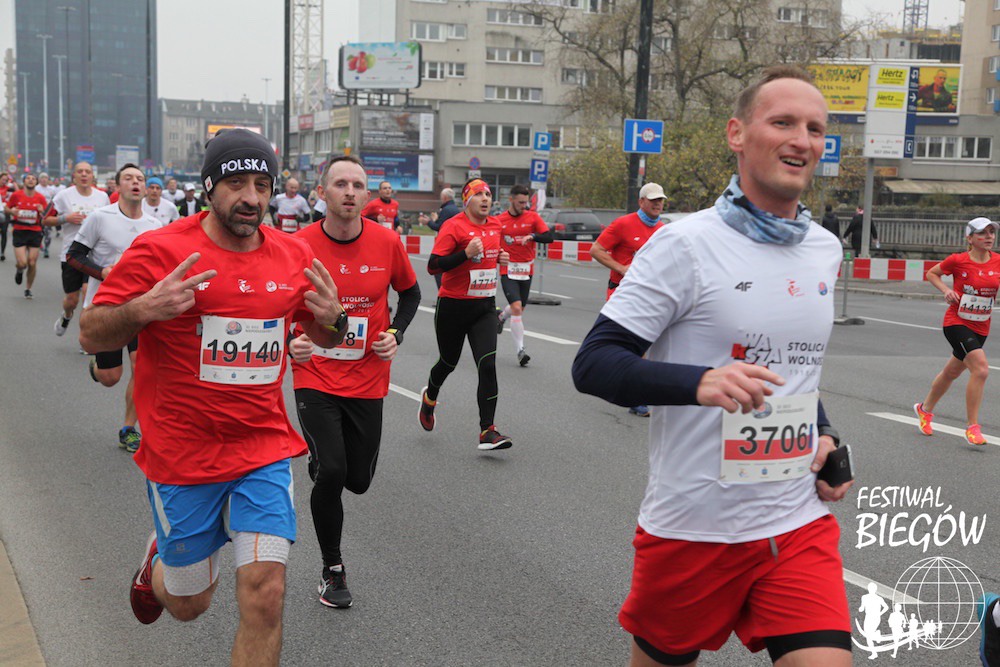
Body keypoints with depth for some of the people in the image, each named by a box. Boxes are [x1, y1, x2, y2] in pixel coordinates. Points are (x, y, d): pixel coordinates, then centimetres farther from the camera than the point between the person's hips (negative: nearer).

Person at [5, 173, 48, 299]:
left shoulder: (40, 198, 0)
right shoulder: (16, 195, -2)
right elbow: (6, 208, 9)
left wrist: (42, 211, -17)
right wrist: (12, 211, -12)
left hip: (35, 232, 1)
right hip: (19, 232, -1)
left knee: (32, 263, 0)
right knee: (22, 263, -11)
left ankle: (28, 289, 19)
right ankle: (19, 270, 28)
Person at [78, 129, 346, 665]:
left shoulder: (294, 255, 1)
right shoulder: (160, 250, -11)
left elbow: (322, 336, 16)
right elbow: (92, 335, -7)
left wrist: (331, 318, -8)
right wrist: (142, 310, -28)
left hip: (265, 450, 2)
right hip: (181, 456, -2)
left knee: (264, 594, -8)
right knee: (189, 603, 13)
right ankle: (159, 560, 49)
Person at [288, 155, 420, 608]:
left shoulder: (387, 242, -6)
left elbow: (410, 292, 13)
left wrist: (396, 333, -3)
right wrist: (290, 344, -17)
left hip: (368, 381, 3)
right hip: (315, 378, -2)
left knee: (359, 480, 10)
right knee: (331, 472, -16)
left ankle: (320, 464, 49)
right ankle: (332, 570, 8)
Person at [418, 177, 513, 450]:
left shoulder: (495, 225, 7)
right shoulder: (454, 226, -13)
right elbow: (433, 266, -20)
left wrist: (500, 257, 6)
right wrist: (466, 253, -29)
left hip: (485, 306, 4)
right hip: (454, 305, -4)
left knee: (488, 365, -11)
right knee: (449, 362, 15)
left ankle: (487, 431, -9)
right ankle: (429, 397, 49)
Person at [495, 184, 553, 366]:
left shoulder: (533, 217, 0)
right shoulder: (499, 221, -1)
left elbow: (548, 237, -10)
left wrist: (532, 236, -26)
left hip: (526, 270, 3)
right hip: (508, 270, -3)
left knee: (520, 308, 15)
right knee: (516, 307, -17)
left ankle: (501, 317, 50)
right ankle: (520, 350, -12)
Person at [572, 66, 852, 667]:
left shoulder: (826, 250, 8)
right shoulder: (685, 244, -12)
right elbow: (592, 365, -16)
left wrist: (825, 436, 7)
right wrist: (700, 382, -31)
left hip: (799, 526, 5)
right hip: (693, 526, -4)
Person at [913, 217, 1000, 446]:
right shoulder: (958, 260, -11)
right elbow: (931, 274, 4)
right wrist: (946, 290, -11)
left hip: (981, 327, 5)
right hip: (956, 322, -5)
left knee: (951, 372, 20)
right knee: (981, 368, -22)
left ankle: (925, 409, 44)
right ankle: (972, 427, -13)